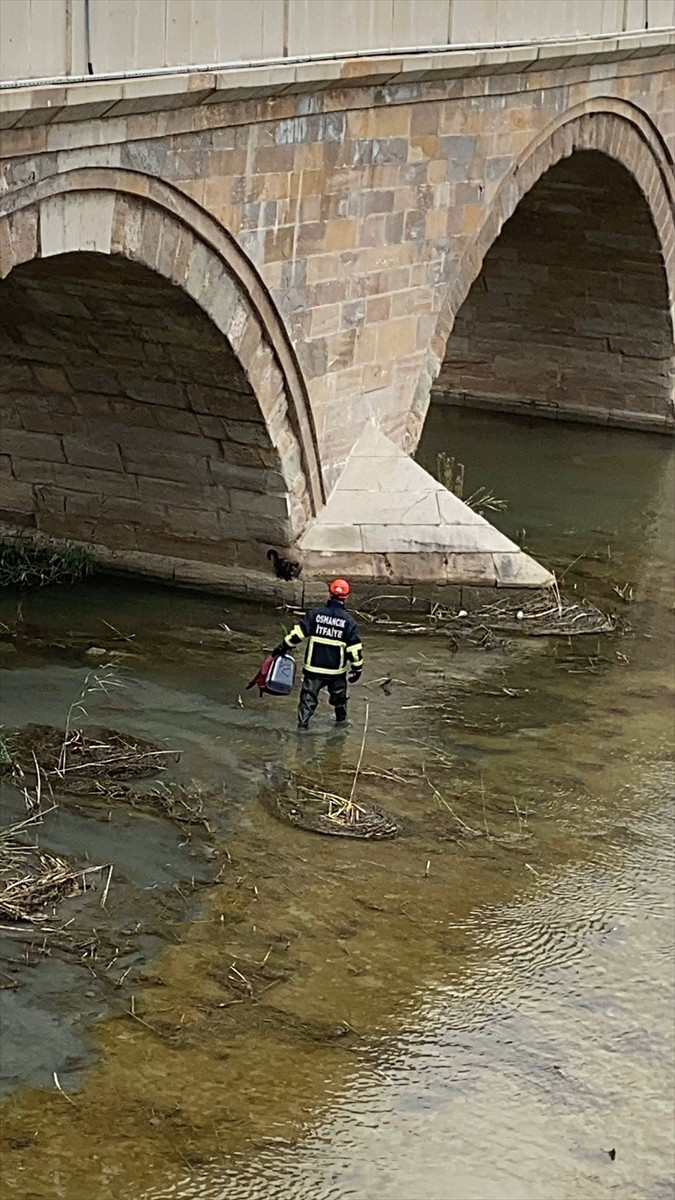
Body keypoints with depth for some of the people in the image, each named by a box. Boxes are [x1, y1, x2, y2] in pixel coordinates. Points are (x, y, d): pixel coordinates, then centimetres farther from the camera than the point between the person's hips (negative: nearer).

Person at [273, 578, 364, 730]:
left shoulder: (314, 614, -8)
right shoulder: (348, 621, -8)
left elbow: (298, 633, -8)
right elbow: (354, 649, -6)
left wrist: (283, 647, 4)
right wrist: (357, 668, 4)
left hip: (313, 667, -1)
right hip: (337, 670, 1)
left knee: (308, 697, 8)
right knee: (339, 695, 23)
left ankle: (302, 723, 2)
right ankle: (341, 720, 39)